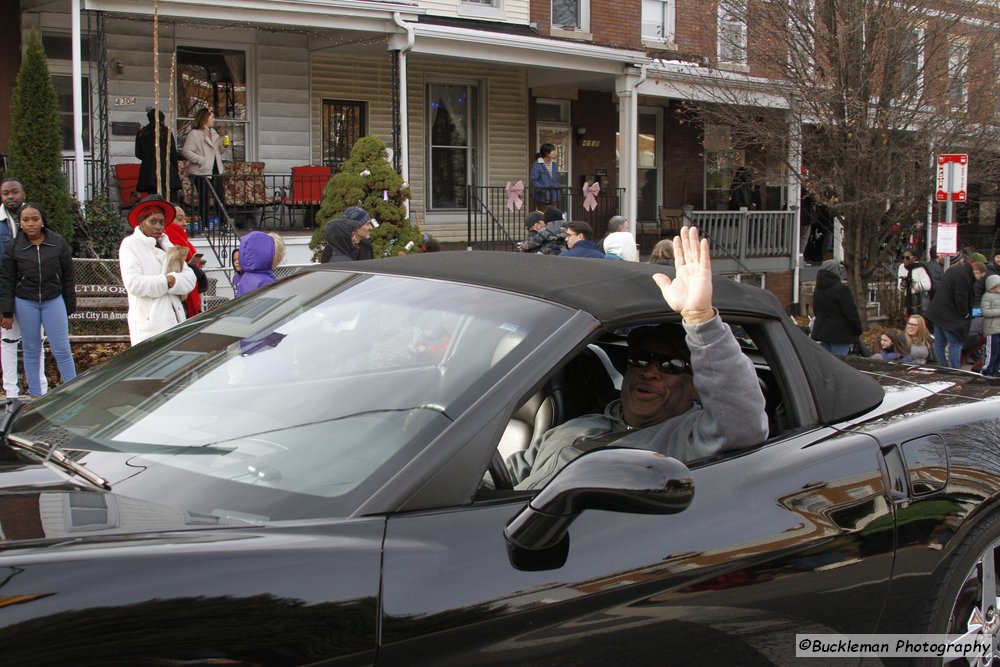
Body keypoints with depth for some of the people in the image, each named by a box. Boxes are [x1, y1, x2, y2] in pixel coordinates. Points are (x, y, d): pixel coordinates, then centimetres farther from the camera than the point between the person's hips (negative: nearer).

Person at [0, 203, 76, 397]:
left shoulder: (58, 243, -2)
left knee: (62, 350, -2)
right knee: (31, 350, 9)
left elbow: (68, 278, 4)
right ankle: (35, 395, 17)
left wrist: (69, 307, 4)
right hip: (25, 303, 1)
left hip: (53, 301, -1)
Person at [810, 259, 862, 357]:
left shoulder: (818, 290, 10)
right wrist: (858, 329, -3)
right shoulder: (841, 289, -15)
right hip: (840, 334, -7)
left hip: (822, 331, 8)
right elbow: (851, 312, -14)